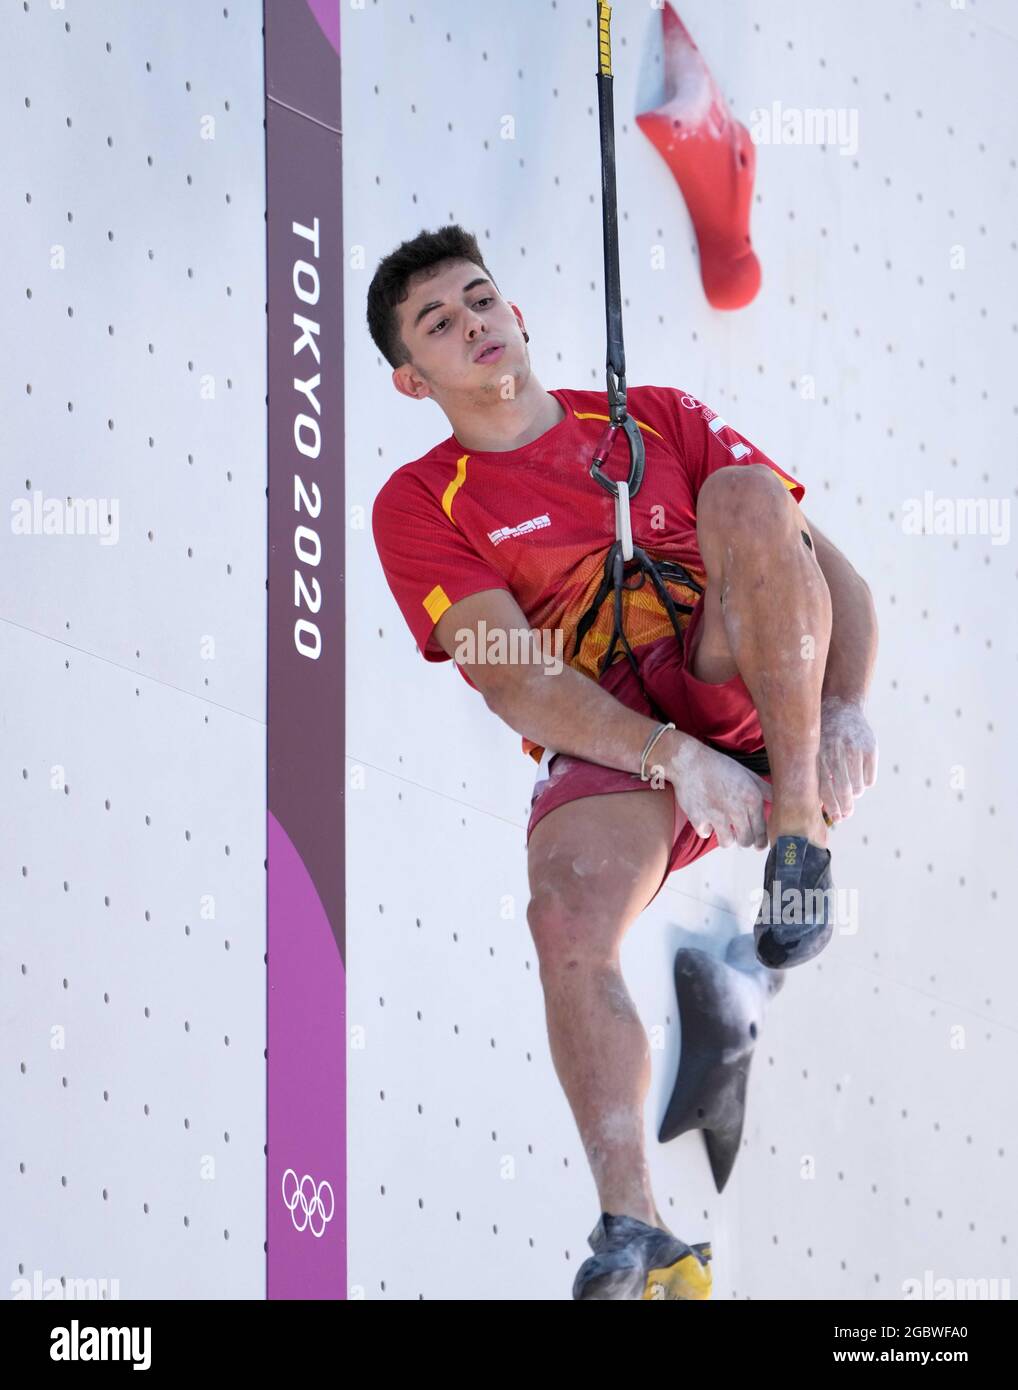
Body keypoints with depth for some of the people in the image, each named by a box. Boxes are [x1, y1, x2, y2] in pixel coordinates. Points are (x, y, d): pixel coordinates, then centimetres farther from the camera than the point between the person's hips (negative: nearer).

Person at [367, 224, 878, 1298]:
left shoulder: (659, 420, 17)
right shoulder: (419, 504, 9)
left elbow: (831, 569, 10)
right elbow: (514, 681, -6)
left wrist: (844, 708, -10)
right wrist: (671, 756, -21)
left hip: (739, 688, 2)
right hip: (603, 747, -2)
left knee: (745, 491, -22)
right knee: (567, 920, -33)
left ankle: (800, 831, -24)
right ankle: (632, 1229, -31)